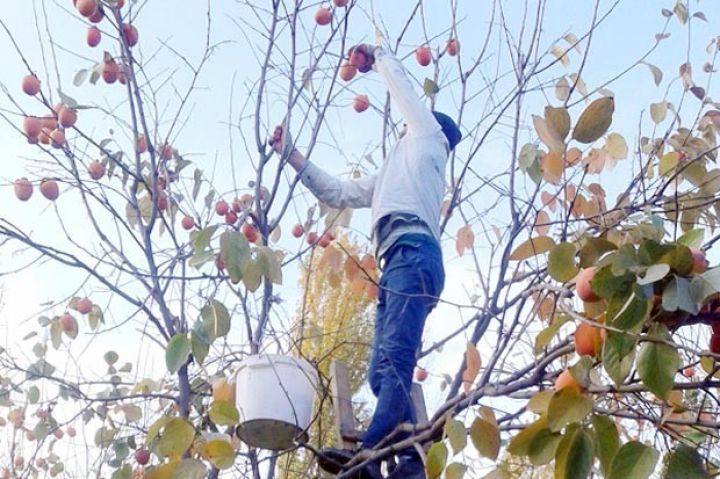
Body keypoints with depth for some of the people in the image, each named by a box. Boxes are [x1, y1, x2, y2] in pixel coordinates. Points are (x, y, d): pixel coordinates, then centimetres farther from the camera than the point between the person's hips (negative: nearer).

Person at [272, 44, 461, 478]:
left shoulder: (429, 137, 22)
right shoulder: (391, 176, 41)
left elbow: (401, 83, 27)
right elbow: (337, 193, 43)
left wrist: (378, 57, 46)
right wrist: (292, 156, 42)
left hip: (414, 253, -9)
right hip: (398, 264, 9)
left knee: (396, 357, -24)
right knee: (383, 372, -4)